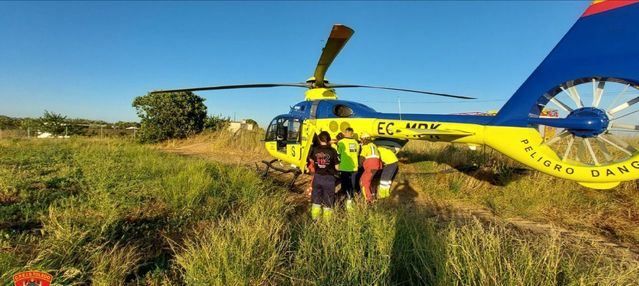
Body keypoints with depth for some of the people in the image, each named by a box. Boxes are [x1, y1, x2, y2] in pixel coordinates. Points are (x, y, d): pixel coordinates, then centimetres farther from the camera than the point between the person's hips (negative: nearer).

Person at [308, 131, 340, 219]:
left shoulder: (315, 150, -5)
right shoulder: (332, 151, -13)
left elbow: (311, 160, 10)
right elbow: (337, 167, -11)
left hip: (317, 177, 3)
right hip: (329, 178, -2)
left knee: (316, 198, 18)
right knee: (328, 200, 13)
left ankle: (315, 218, 28)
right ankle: (327, 219, 21)